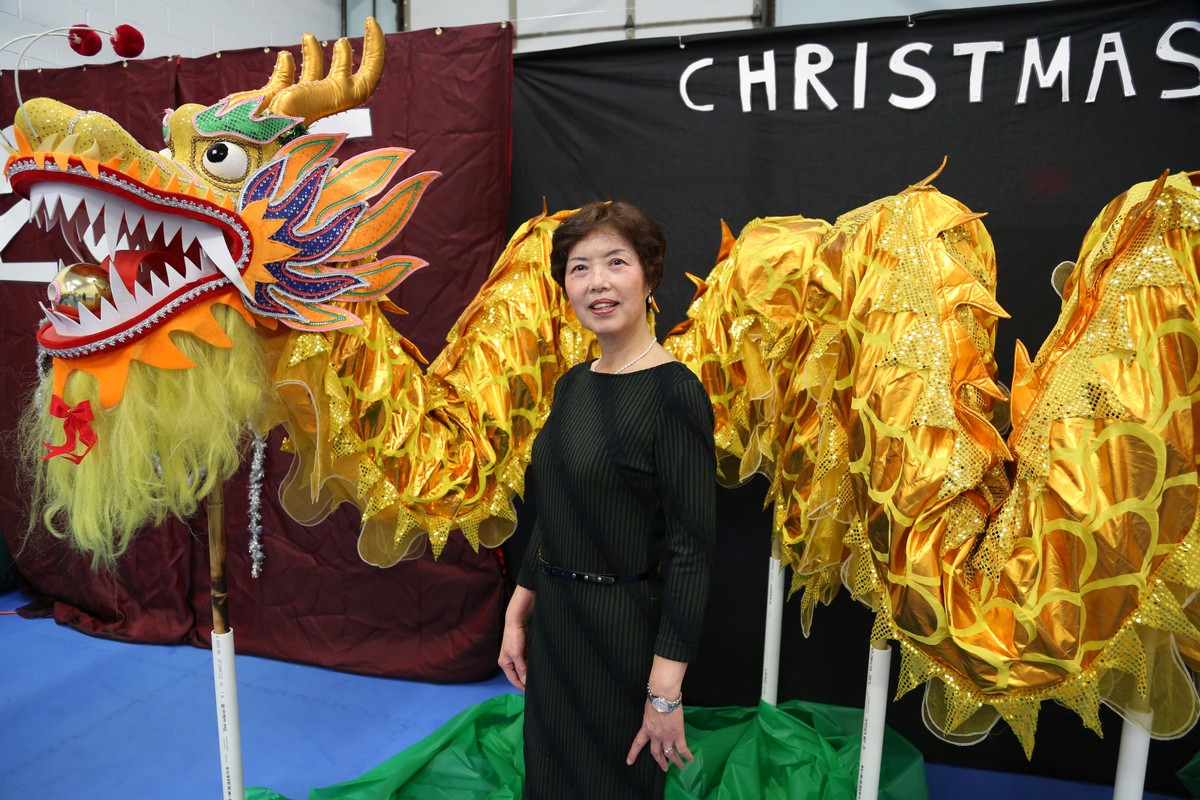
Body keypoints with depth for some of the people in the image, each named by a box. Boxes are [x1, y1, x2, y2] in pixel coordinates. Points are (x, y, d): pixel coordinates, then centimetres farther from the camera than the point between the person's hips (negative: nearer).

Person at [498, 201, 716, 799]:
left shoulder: (674, 391, -19)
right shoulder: (572, 384, 3)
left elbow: (691, 546, -20)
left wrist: (666, 690, -18)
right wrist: (518, 613, 10)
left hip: (626, 630, -7)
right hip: (554, 619, 7)